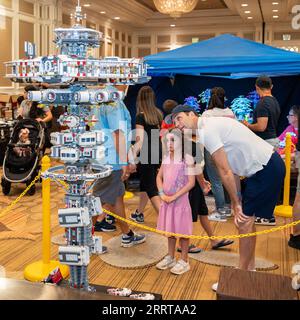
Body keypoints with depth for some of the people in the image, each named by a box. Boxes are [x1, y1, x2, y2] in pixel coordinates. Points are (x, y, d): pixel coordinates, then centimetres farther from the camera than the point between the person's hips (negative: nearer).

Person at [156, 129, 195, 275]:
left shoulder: (187, 158, -11)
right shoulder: (166, 157, 7)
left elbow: (191, 182, -14)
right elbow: (159, 177, 12)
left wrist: (174, 196, -16)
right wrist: (162, 194, -3)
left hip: (180, 200, -6)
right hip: (167, 200, 6)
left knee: (182, 230, 3)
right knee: (170, 229, 16)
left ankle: (184, 261, 16)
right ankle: (170, 258, 30)